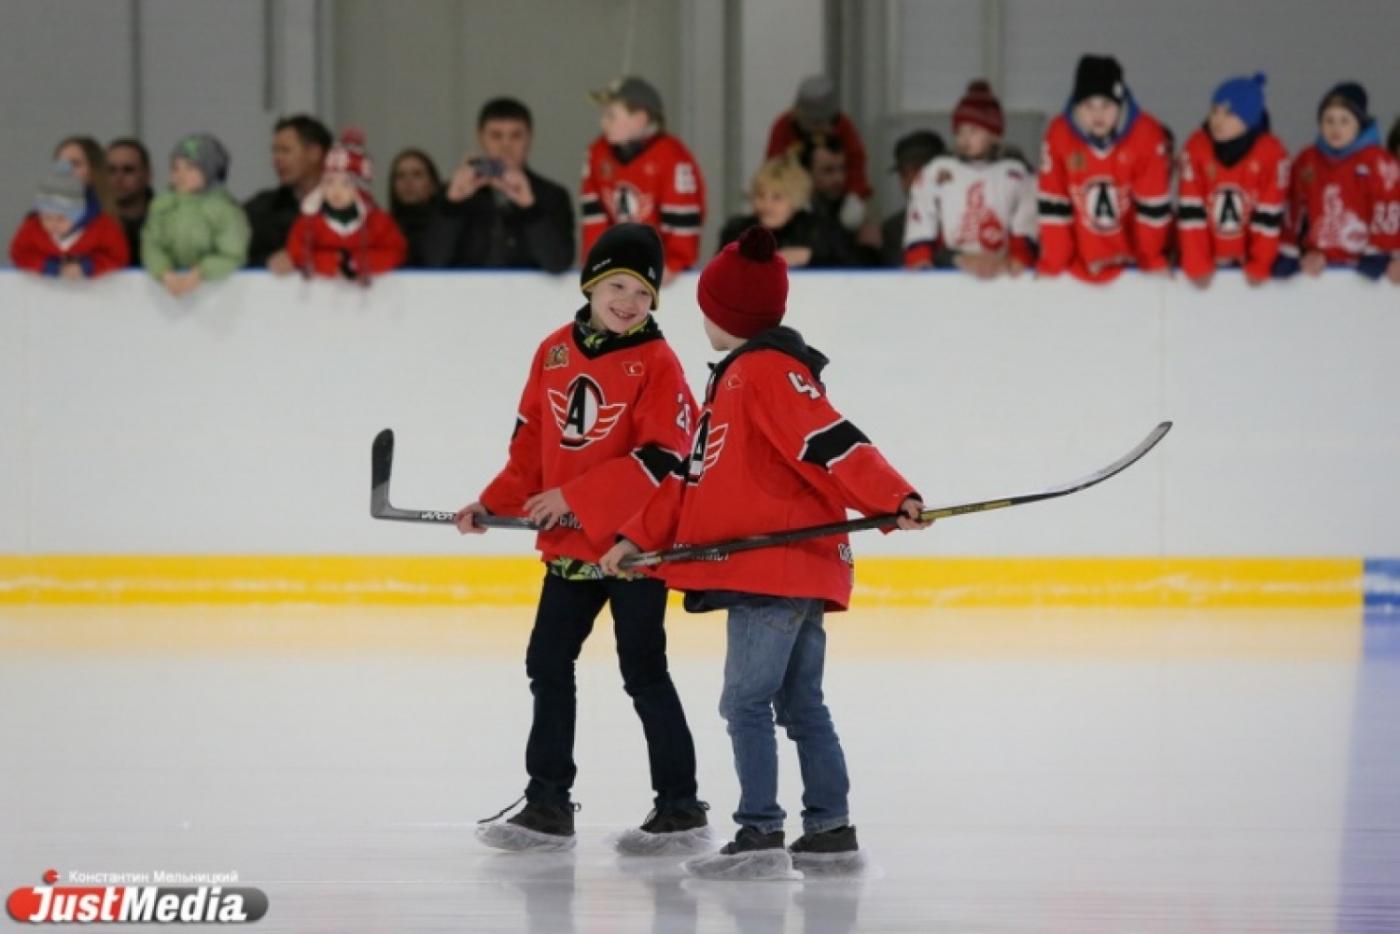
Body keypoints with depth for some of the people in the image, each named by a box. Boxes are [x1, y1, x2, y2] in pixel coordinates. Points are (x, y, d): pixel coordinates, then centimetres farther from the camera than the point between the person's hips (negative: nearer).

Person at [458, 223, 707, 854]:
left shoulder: (656, 363, -11)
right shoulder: (555, 353, 7)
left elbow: (661, 457, -19)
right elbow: (531, 440, 15)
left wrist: (575, 498, -22)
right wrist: (493, 504, 5)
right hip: (568, 544, 7)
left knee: (644, 673, -2)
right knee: (548, 665, 11)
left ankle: (680, 808, 7)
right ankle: (548, 803, 20)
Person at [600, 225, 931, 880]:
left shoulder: (768, 371, -11)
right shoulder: (736, 376, 22)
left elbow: (829, 441, -22)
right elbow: (696, 477, 24)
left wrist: (893, 498, -32)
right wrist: (639, 537, 19)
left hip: (778, 567, -11)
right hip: (793, 572, 11)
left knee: (746, 702, -11)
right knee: (800, 704, 13)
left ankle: (760, 835, -13)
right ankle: (830, 830, 16)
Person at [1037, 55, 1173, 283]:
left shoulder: (1147, 134, -18)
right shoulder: (1059, 135, -16)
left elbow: (1154, 204, -11)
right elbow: (1053, 205, -11)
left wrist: (1153, 260, -5)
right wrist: (1052, 264, -8)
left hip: (1132, 264, 0)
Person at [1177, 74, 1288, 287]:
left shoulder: (1271, 152, -15)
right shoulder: (1196, 147, -12)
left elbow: (1270, 213, -13)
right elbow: (1190, 209, -13)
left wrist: (1260, 265, -15)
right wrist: (1197, 263, -17)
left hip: (1248, 261, -1)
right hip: (1209, 261, 1)